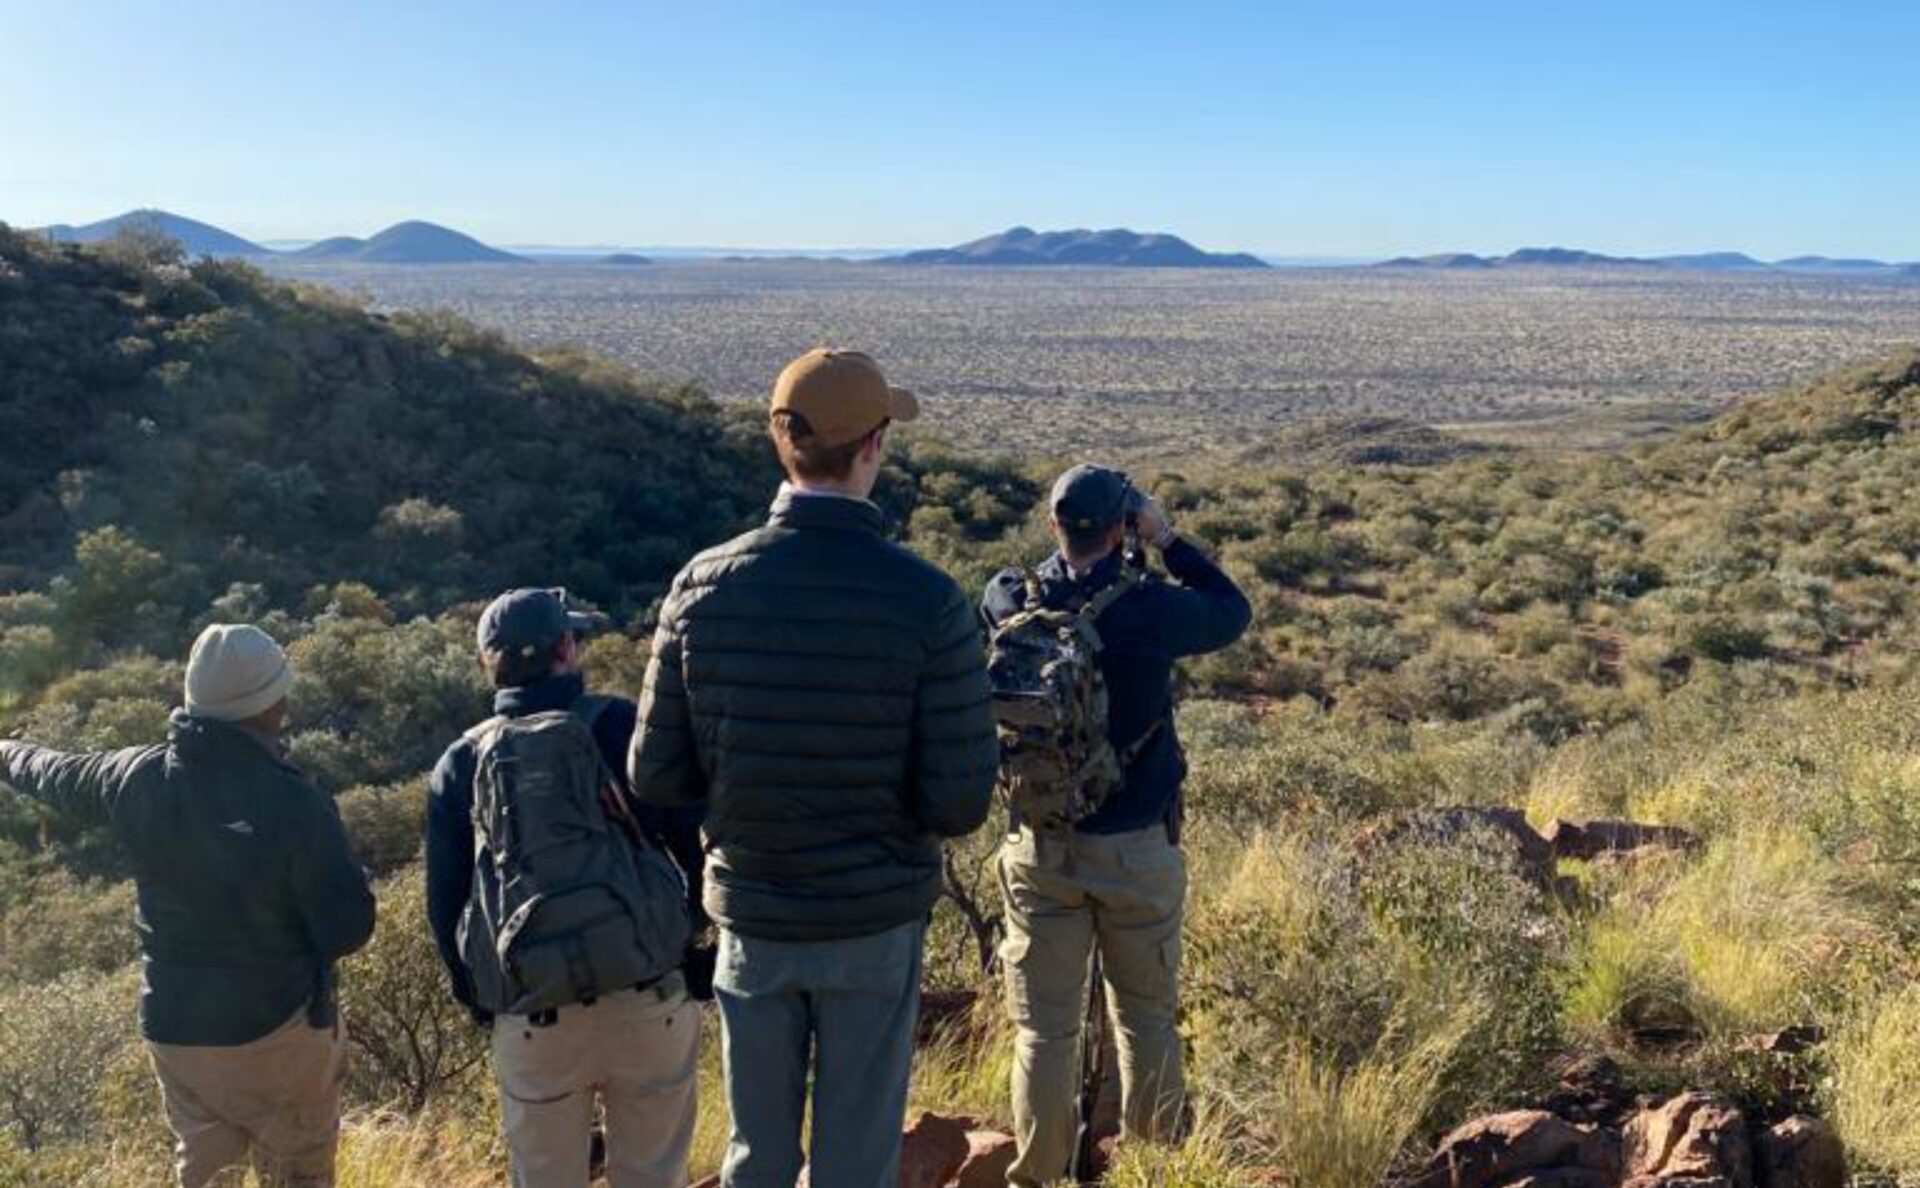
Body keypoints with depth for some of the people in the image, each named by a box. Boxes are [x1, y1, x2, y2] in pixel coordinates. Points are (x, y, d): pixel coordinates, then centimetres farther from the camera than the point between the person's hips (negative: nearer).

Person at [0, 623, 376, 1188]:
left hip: (174, 1027, 5)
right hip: (279, 1030, -5)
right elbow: (349, 927, -22)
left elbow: (60, 779, 14)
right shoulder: (294, 803, -25)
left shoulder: (139, 779, -8)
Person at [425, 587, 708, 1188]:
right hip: (647, 1000, -2)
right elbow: (694, 839, -2)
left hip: (532, 1020, 2)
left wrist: (479, 1002, 22)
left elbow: (445, 904, 10)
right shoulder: (620, 726, 0)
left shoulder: (460, 764, 8)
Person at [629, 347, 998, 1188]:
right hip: (876, 925, -2)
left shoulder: (704, 586, -11)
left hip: (752, 919, 2)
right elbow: (960, 805, -17)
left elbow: (656, 776, -6)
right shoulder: (927, 601, -18)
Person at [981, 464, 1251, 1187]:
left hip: (1039, 848, 1)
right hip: (1136, 848, -1)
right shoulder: (1151, 610, -15)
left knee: (1044, 1026, 10)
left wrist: (1070, 551, 9)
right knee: (1147, 1016, 17)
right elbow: (1234, 610, 4)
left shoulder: (1007, 602, -9)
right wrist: (1168, 539, 4)